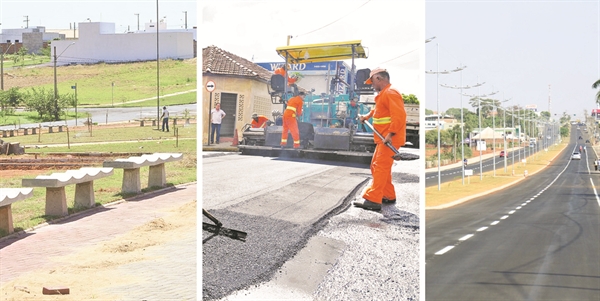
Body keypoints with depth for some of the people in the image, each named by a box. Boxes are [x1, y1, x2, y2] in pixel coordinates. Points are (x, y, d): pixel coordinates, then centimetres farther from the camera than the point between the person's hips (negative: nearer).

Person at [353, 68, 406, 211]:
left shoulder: (390, 93, -16)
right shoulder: (383, 94, 18)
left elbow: (399, 115, -26)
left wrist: (390, 134, -29)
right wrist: (367, 116, 20)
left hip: (389, 140, -11)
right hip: (383, 139, 11)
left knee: (380, 167, -12)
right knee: (377, 166, 16)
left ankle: (373, 200, -15)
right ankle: (389, 196, 23)